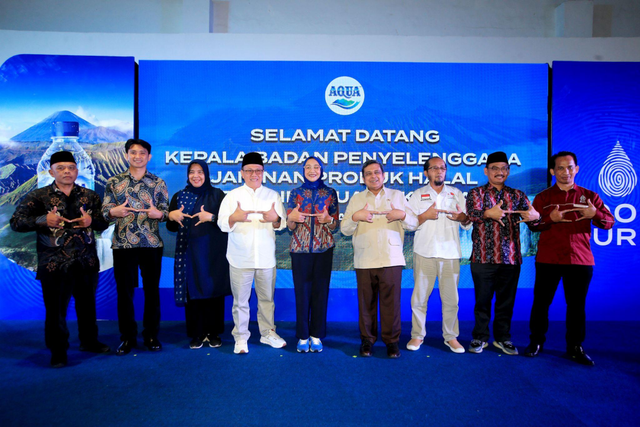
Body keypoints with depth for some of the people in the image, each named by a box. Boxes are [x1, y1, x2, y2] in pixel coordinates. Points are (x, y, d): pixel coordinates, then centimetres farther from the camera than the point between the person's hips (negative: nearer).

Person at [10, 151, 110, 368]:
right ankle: (58, 351, 18)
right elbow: (16, 222, -4)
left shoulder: (90, 196, 7)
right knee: (56, 308, 2)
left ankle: (89, 341, 33)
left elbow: (104, 223, 7)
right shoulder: (38, 196, 0)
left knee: (87, 304, 14)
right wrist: (43, 220, -21)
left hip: (87, 262, 3)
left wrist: (92, 221, -16)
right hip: (54, 264, -3)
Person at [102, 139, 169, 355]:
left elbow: (166, 212, 4)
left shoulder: (158, 183, 7)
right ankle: (127, 337, 18)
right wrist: (114, 211, -20)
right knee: (124, 291, 5)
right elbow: (105, 211, 3)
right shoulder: (114, 182, 7)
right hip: (123, 244, 0)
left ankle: (151, 335, 20)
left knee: (152, 290, 6)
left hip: (152, 244, 0)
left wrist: (158, 213, -19)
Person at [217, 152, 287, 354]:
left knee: (266, 298, 11)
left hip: (266, 258, 2)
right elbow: (222, 224, -2)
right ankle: (240, 338, 16)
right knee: (240, 300, 3)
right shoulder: (232, 196, 6)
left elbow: (282, 224, 5)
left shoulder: (272, 195, 10)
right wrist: (234, 218, -24)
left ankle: (268, 333, 27)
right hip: (240, 258, -1)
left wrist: (275, 219, -19)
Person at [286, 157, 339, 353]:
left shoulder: (330, 193, 7)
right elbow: (290, 226, 5)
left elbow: (335, 225, 6)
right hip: (300, 248, 0)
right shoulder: (295, 193, 7)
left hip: (323, 248, 0)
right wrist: (292, 218, -17)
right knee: (302, 292, 1)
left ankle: (317, 336, 15)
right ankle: (303, 337, 13)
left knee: (321, 291, 3)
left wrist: (327, 219, -16)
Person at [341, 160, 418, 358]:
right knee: (366, 302, 4)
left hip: (391, 259, -1)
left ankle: (391, 341, 11)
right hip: (364, 260, 1)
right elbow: (345, 229, 9)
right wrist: (355, 217, -9)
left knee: (391, 302, -2)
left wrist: (402, 215, -11)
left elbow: (414, 223, 9)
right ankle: (367, 340, 17)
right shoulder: (356, 199, 15)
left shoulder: (397, 196, 14)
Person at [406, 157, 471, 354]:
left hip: (450, 253, 1)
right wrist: (425, 215, -11)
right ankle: (417, 335, 15)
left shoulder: (456, 193, 14)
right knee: (419, 297, 1)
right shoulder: (418, 195, 10)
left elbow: (468, 223, 12)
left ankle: (451, 336, 17)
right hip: (424, 252, -1)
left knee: (451, 298, 3)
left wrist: (462, 217, -10)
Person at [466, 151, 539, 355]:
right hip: (483, 257, -2)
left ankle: (502, 338, 25)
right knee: (482, 300, 6)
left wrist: (534, 215, -27)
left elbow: (530, 213, -2)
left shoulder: (517, 195, 13)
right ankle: (480, 338, 20)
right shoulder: (476, 193, 3)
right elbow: (472, 213, -16)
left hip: (511, 258, 3)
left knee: (506, 300, 10)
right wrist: (488, 213, -38)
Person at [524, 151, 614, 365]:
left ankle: (575, 347, 19)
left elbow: (609, 222, 2)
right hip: (548, 260, -1)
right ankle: (536, 341, 19)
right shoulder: (543, 197, 6)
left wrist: (595, 214, -19)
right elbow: (532, 225, -2)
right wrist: (550, 218, -22)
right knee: (541, 301, 5)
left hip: (580, 260, 1)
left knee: (576, 304, 6)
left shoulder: (589, 196, 8)